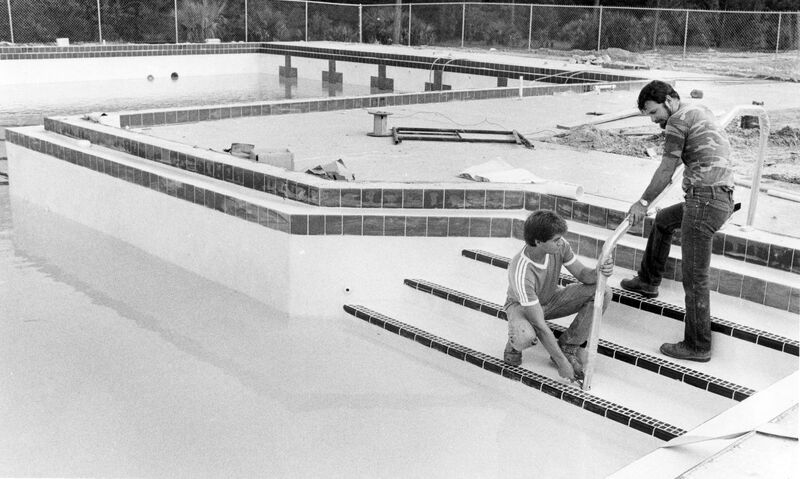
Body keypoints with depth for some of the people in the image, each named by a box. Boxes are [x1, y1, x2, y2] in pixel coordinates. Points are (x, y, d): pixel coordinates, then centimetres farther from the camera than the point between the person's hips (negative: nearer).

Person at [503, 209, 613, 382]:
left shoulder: (559, 246, -24)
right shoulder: (521, 273, -39)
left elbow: (582, 274, -9)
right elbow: (539, 325, -35)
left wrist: (598, 271, -35)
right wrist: (562, 363, -31)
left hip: (552, 298, 6)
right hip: (521, 305, -6)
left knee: (603, 292, -16)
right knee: (526, 338, -42)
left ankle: (567, 347, -6)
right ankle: (515, 341, -1)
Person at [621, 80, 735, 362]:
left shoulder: (678, 120, -9)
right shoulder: (702, 112, 19)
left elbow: (666, 171, -7)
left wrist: (643, 203, 3)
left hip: (704, 199, -10)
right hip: (723, 198, 10)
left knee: (694, 278, -4)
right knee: (663, 220, 32)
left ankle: (697, 347, 3)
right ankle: (648, 282, 42)